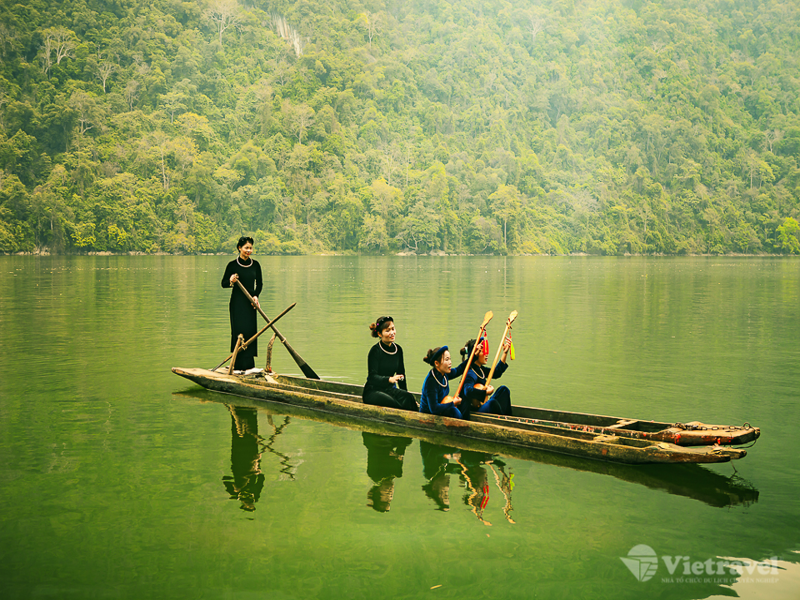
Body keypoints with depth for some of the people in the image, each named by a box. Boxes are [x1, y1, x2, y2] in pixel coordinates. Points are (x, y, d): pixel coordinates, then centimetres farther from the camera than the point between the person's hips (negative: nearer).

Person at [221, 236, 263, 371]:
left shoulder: (255, 264, 5)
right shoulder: (232, 265, -4)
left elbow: (259, 284, 12)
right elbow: (223, 283, 1)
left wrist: (256, 296, -5)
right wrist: (231, 281, -21)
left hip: (250, 301, 3)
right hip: (237, 301, -3)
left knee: (250, 330, 1)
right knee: (239, 331, -5)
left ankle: (249, 364, 9)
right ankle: (238, 364, 0)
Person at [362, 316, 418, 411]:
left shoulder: (398, 349, 8)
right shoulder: (375, 351, -11)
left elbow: (401, 374, 18)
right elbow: (372, 377, -19)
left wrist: (405, 393, 14)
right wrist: (390, 379, -36)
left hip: (390, 389, 5)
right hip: (373, 391, -5)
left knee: (409, 397, -28)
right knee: (394, 404, -35)